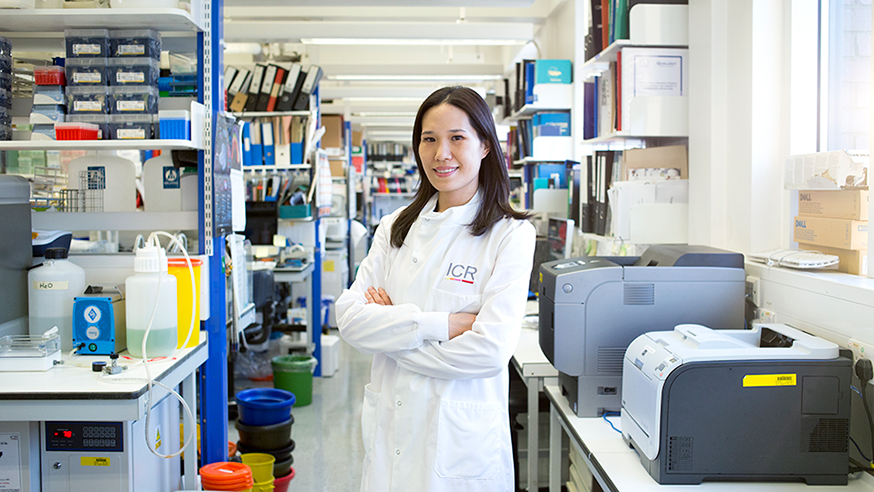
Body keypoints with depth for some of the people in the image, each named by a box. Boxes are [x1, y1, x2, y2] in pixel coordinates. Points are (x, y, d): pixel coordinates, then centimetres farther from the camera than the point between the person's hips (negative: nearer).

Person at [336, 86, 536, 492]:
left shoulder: (510, 234, -9)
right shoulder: (396, 228, 6)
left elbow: (490, 350, -19)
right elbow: (350, 316, -5)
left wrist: (392, 326, -10)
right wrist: (438, 324, -17)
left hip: (461, 441, -4)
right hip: (390, 429, 4)